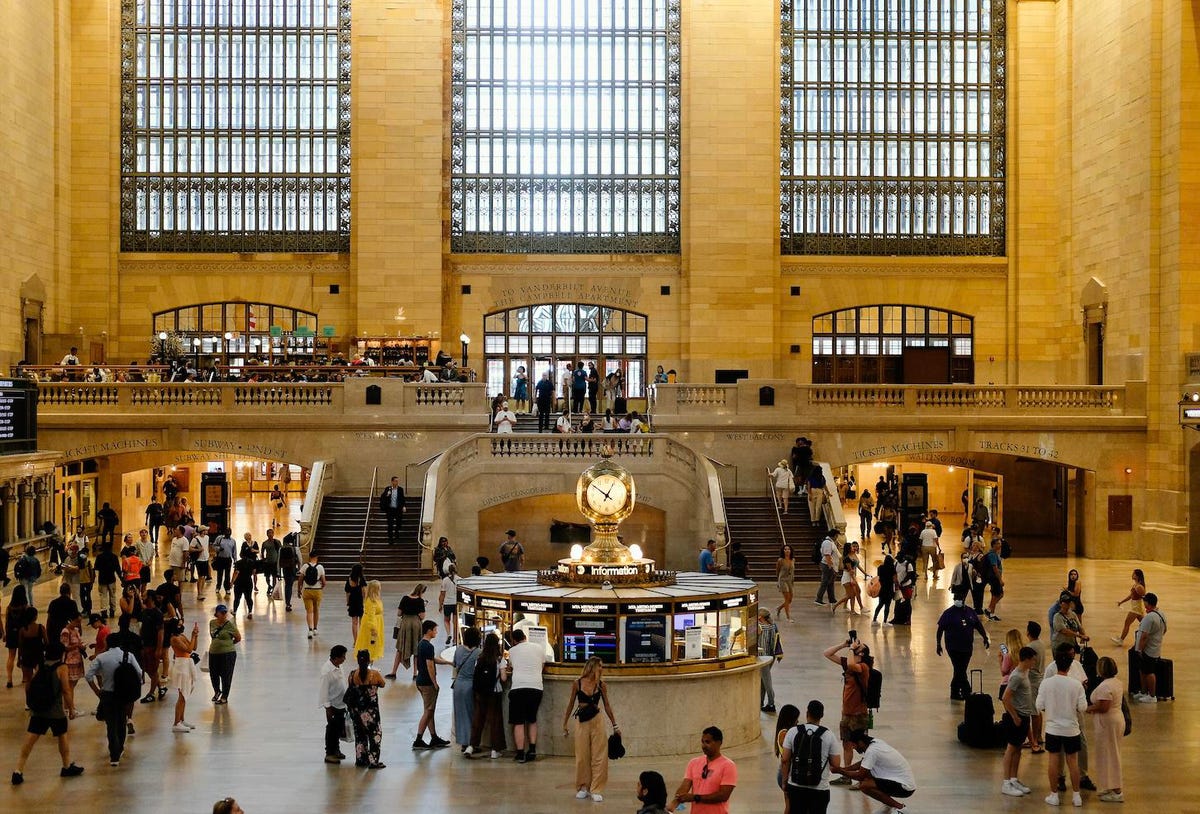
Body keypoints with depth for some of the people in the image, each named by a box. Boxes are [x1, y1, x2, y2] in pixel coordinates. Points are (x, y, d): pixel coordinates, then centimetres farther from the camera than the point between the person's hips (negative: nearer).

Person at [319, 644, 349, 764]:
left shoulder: (338, 667, 1)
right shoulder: (327, 671, -26)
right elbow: (324, 689, -22)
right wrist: (327, 707, -20)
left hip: (341, 703, 9)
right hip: (333, 704, -9)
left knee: (340, 727, 18)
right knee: (332, 729, 3)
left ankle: (336, 749, 33)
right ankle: (329, 754, 14)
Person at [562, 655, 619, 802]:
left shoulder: (601, 685, -1)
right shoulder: (577, 683, -5)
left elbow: (606, 706, 9)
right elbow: (571, 704, 5)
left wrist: (614, 724, 11)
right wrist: (565, 724, 7)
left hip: (597, 721, 1)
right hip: (581, 722, -1)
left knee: (599, 756, -1)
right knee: (582, 757, 6)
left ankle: (596, 790, 5)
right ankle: (583, 788, 19)